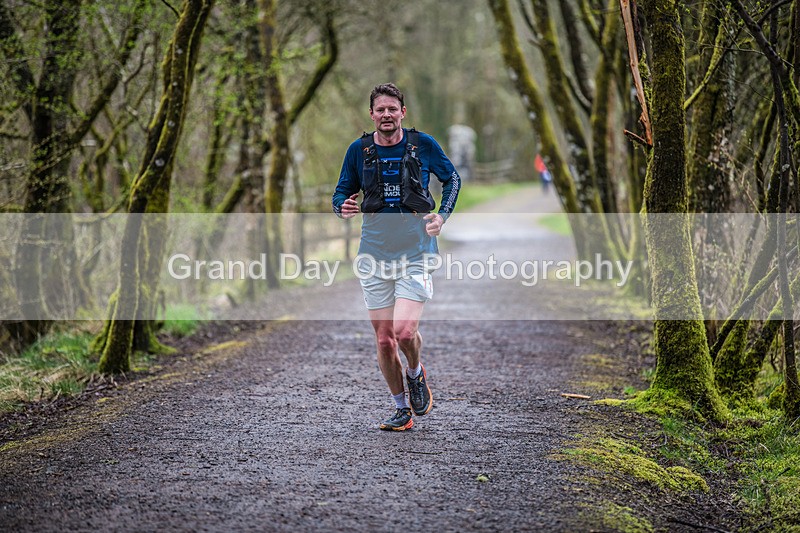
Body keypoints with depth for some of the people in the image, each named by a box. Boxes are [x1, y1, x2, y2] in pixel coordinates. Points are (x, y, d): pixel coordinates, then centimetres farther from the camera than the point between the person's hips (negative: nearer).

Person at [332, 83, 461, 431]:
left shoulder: (423, 145, -1)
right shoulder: (359, 150, 2)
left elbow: (452, 179, 14)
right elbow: (342, 192, 12)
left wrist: (442, 216, 0)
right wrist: (343, 207, -12)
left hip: (416, 253, -2)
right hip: (375, 256, 3)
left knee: (404, 330, -18)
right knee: (384, 340, 3)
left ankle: (416, 375, 15)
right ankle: (402, 410, 19)